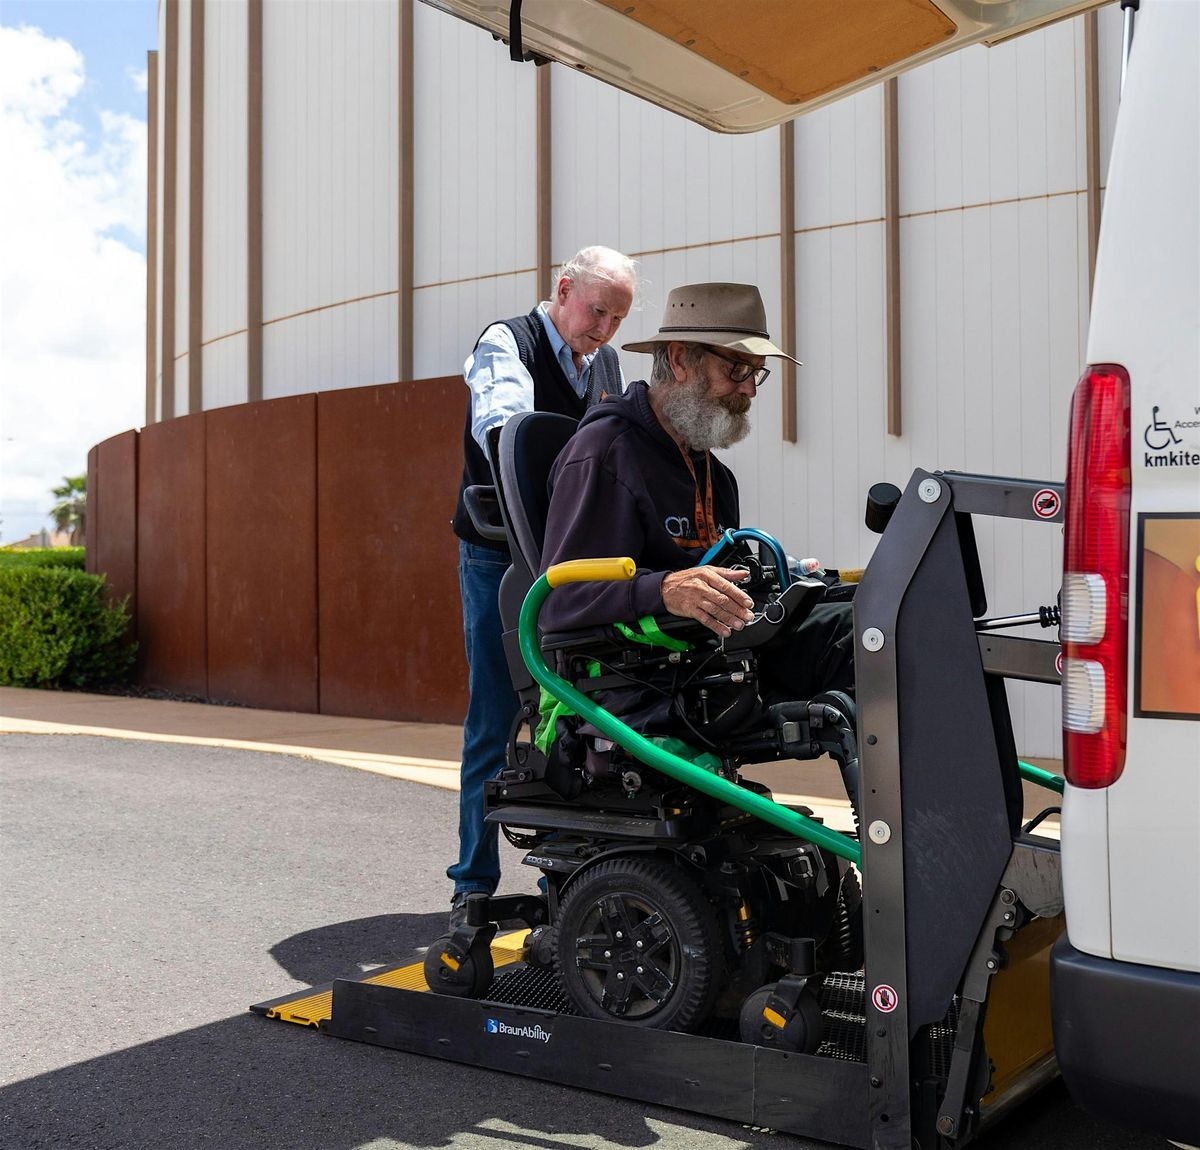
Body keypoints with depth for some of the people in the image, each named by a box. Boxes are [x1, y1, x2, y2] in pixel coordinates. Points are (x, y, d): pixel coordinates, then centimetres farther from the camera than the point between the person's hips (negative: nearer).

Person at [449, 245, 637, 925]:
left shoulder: (610, 365, 13)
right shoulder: (507, 344, -8)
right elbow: (501, 427, -28)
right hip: (501, 562, -5)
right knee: (494, 725, -2)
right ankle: (475, 884, 8)